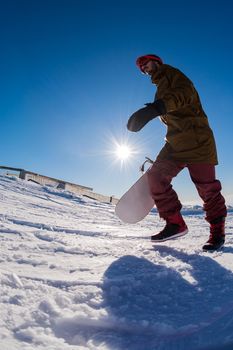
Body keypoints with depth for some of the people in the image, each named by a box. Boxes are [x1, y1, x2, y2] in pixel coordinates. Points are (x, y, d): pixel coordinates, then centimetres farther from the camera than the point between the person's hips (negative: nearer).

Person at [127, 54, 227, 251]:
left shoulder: (173, 74, 2)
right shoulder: (162, 90, 27)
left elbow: (185, 93, -22)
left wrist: (156, 107, -38)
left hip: (196, 140, -8)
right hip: (176, 142, 8)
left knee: (207, 188, -5)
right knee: (156, 176, -7)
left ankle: (218, 232, 12)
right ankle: (175, 224, -1)